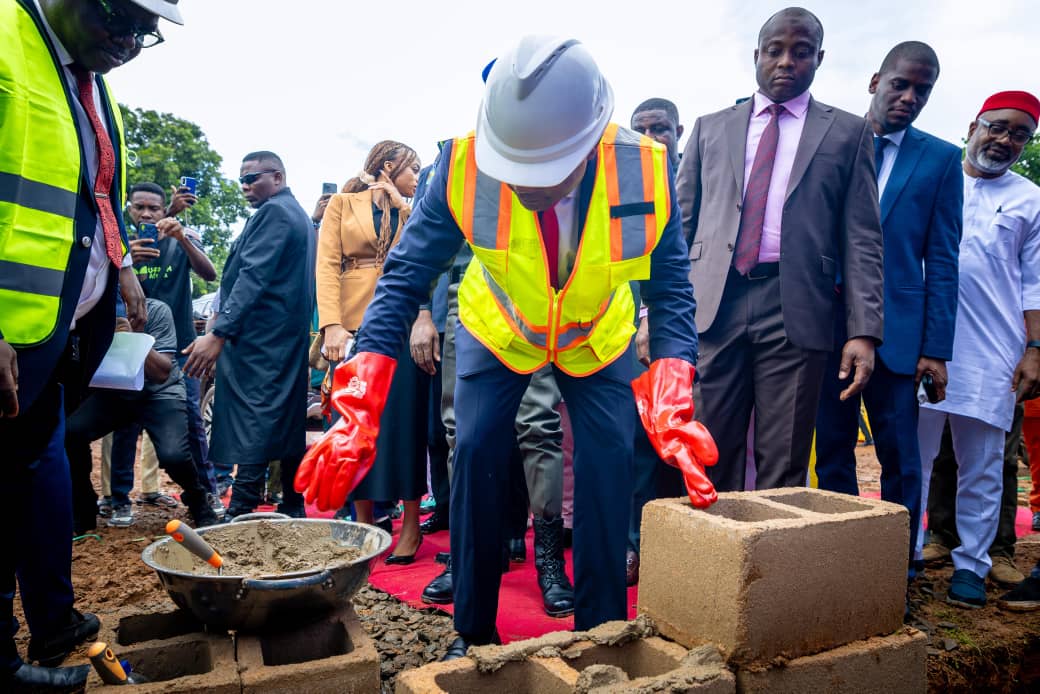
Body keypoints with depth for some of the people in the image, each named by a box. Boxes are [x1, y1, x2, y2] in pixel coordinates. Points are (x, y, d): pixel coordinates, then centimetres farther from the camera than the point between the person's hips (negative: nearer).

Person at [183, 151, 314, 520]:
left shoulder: (273, 212, -9)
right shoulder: (299, 214, 22)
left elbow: (253, 277, -20)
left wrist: (218, 332, -24)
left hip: (259, 339, -10)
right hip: (291, 338, 10)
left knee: (251, 423, -13)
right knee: (287, 420, 11)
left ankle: (240, 514, -15)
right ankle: (293, 507, 16)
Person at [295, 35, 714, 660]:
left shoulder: (647, 169, -31)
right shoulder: (465, 165, -31)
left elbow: (671, 293, -24)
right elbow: (406, 278, -27)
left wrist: (672, 412, -39)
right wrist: (360, 413, -35)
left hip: (599, 339, 1)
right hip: (497, 332, 0)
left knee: (609, 459, -10)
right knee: (477, 454, -9)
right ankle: (473, 635, 9)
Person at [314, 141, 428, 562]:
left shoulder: (412, 213, 18)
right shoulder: (343, 205, 10)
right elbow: (327, 265, -1)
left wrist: (401, 207, 2)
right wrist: (332, 325, -14)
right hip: (355, 324, -1)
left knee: (405, 424, -1)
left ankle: (411, 525, 7)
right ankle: (364, 524, 12)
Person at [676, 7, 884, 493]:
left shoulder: (847, 133, 11)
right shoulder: (710, 128, 16)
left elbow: (861, 238, 4)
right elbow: (680, 225, 13)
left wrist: (863, 331, -6)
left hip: (796, 309, -1)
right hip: (714, 305, 1)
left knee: (783, 466, 3)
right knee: (712, 456, 4)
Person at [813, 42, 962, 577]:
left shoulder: (940, 159, 6)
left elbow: (941, 259, 2)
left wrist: (936, 348, -5)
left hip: (896, 328, -1)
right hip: (826, 323, 1)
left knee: (899, 457, 3)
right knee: (832, 449, 8)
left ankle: (898, 570, 17)